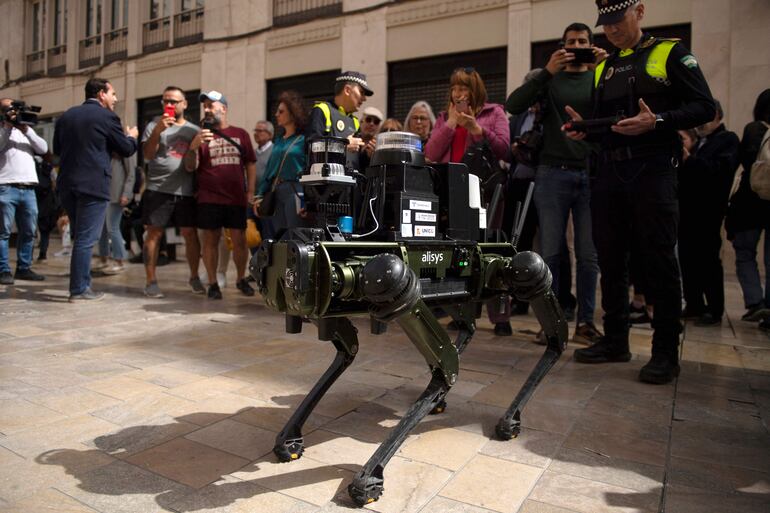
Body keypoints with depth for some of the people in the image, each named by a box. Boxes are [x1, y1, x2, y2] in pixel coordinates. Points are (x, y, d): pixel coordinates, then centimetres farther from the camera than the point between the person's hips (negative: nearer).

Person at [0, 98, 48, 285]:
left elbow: (43, 148, 6)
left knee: (28, 232, 7)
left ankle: (23, 268, 15)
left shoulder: (27, 130, 21)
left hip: (28, 189, 5)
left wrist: (26, 130, -5)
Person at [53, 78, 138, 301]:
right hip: (93, 184, -7)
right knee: (86, 239, -3)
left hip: (67, 184, 7)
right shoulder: (107, 116, -6)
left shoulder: (66, 116, 13)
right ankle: (79, 290, 0)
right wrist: (131, 136, 19)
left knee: (79, 236, 16)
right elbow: (126, 149, -1)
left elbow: (57, 149, 19)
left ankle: (81, 283, 21)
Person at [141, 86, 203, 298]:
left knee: (190, 234, 3)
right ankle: (151, 281, 7)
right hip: (158, 189, -2)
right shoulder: (155, 125, 7)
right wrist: (158, 131, -15)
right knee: (154, 234, 0)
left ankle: (194, 277, 17)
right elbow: (147, 155, -3)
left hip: (186, 191, 2)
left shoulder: (193, 130, 14)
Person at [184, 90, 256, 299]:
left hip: (237, 198, 1)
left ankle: (241, 279, 19)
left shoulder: (240, 134, 11)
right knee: (211, 240, 2)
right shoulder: (202, 135, 9)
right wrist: (194, 146, -14)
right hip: (209, 198, 0)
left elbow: (251, 163, 12)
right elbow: (190, 167, 4)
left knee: (239, 240, 2)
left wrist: (250, 191, 3)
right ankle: (212, 283, 11)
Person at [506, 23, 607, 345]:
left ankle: (585, 322, 12)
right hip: (553, 173, -1)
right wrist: (547, 72, -13)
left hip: (591, 174, 1)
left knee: (588, 254, 2)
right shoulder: (549, 80, 11)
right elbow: (513, 106, -5)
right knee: (550, 252, 0)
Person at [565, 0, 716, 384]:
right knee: (610, 258, 6)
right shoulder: (603, 69, 20)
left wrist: (657, 121, -19)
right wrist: (584, 128, 0)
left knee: (658, 260, -4)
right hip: (608, 172, 5)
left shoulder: (669, 53, 6)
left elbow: (704, 107, -3)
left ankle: (666, 352, 5)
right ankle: (615, 340, 17)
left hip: (652, 169, -5)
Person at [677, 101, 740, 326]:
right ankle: (694, 305, 16)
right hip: (688, 211, 7)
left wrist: (689, 160, -25)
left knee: (708, 260, -4)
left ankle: (715, 311, 5)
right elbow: (687, 175, 15)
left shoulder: (728, 139, 0)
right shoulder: (699, 143, 23)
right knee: (687, 259, 7)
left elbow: (721, 170, -18)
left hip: (708, 212, -7)